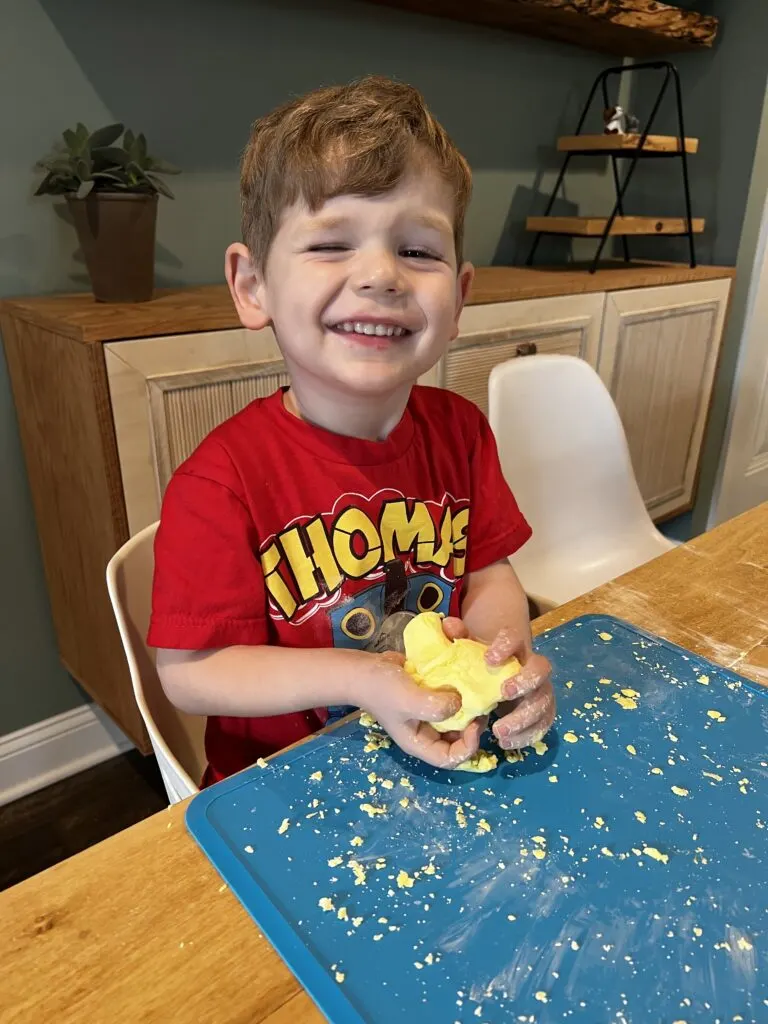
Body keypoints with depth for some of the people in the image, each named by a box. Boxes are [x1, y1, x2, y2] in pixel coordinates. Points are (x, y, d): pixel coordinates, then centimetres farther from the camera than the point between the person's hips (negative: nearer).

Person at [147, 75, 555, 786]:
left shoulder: (459, 430, -4)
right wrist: (361, 679, -25)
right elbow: (189, 671, -15)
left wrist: (501, 641, -19)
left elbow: (490, 575, 3)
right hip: (285, 783, -4)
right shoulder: (224, 477, -20)